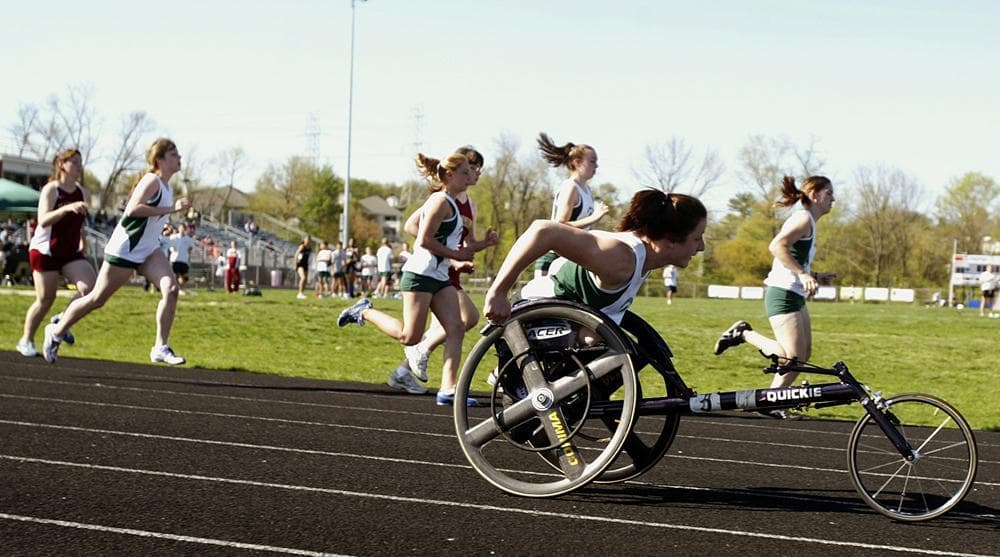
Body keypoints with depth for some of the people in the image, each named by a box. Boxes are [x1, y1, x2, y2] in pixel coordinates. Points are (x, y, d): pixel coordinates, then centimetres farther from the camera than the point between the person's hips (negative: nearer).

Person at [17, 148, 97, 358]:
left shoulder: (82, 192, 9)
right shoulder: (51, 189, -10)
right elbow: (43, 220, -24)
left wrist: (82, 243, 21)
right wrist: (67, 208, -37)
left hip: (71, 253, 5)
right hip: (45, 251, -5)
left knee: (91, 287, -15)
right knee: (45, 299, -3)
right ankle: (26, 340, 17)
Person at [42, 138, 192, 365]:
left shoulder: (166, 185, 11)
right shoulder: (152, 181, -17)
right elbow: (132, 209, -32)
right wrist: (170, 209, -31)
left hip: (149, 251, 8)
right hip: (124, 250, -8)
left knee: (171, 288, -15)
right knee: (98, 298, 3)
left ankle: (161, 348, -12)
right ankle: (56, 332, 24)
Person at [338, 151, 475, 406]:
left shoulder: (449, 203, 18)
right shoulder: (441, 201, -12)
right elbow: (424, 241, -18)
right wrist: (457, 254, -13)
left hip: (439, 278, 10)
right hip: (421, 275, -10)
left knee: (456, 329, -4)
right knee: (409, 336, -8)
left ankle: (447, 389, -9)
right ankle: (365, 311, 11)